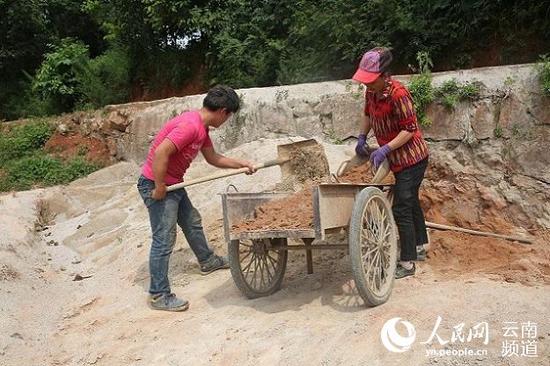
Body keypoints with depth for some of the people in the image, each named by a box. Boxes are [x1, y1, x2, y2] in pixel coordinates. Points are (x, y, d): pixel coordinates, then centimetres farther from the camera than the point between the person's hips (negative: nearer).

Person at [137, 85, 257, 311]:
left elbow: (213, 158, 21)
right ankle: (159, 296, 3)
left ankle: (207, 261, 47)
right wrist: (159, 188, -25)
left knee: (192, 222, 25)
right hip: (156, 185, -10)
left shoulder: (202, 127, 8)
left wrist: (240, 164, 19)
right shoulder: (190, 125, -25)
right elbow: (160, 153, -32)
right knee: (164, 240, -6)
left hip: (174, 184, 10)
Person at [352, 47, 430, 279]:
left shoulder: (398, 94, -26)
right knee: (410, 201, 22)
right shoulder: (371, 91, -2)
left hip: (411, 158, -9)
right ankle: (420, 245, 41)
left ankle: (407, 263, 2)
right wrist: (362, 138, 10)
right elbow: (368, 114, 18)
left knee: (401, 208, -8)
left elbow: (410, 129, -23)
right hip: (398, 159, 9)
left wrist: (385, 149, -27)